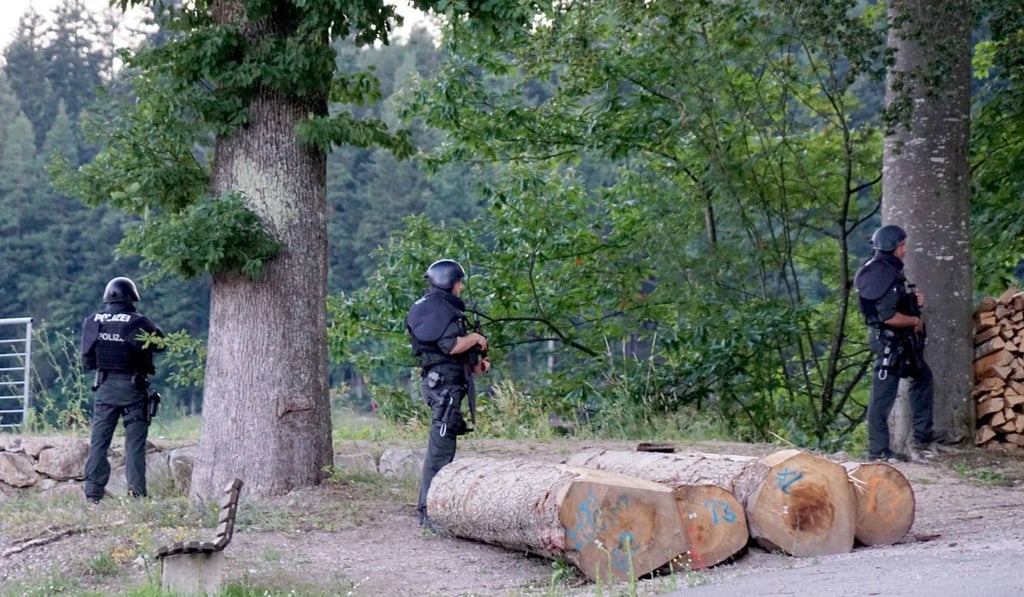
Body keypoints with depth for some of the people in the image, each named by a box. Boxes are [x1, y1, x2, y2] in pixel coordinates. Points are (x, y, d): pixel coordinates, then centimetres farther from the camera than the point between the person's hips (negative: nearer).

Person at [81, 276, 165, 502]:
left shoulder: (92, 322, 1)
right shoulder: (138, 322, -10)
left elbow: (87, 359, 7)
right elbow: (160, 344, 2)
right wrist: (154, 331, 17)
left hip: (105, 387, 3)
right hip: (132, 388, -3)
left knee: (99, 441, 8)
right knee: (134, 442, 2)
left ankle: (93, 493, 6)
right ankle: (136, 492, -3)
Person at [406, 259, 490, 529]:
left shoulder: (441, 307, 22)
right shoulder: (439, 308, -12)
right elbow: (451, 345, -23)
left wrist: (474, 364, 14)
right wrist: (475, 338, -6)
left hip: (440, 382, 11)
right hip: (444, 383, -11)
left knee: (441, 447, 16)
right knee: (441, 449, -12)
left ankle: (428, 507, 22)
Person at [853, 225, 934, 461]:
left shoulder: (888, 270, 10)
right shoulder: (885, 275, -22)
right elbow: (888, 316, -28)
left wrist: (915, 300, 6)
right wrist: (915, 320, -14)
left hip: (901, 341, 11)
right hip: (890, 341, -11)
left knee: (922, 378, 23)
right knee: (884, 394, -4)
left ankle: (922, 436, 30)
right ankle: (878, 450, 2)